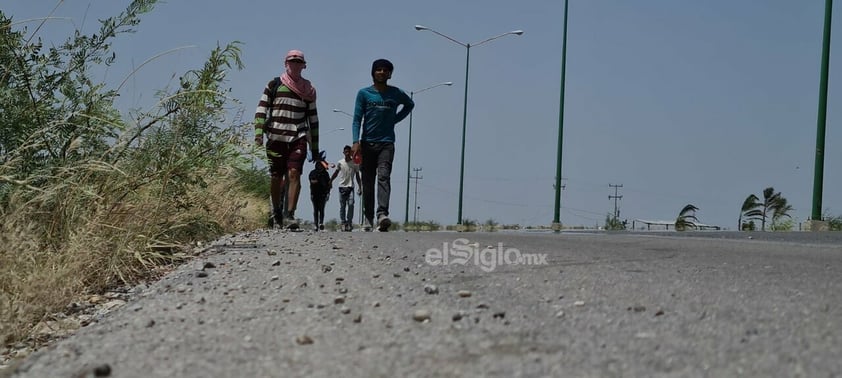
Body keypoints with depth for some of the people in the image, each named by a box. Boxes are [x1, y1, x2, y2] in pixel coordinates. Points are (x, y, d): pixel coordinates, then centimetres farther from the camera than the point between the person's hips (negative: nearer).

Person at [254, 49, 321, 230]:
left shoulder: (308, 89, 13)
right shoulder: (274, 85, 9)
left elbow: (313, 118, 16)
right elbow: (261, 109, 5)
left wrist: (315, 147, 14)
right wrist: (258, 132, -10)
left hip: (298, 137, 0)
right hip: (275, 137, 0)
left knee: (294, 174, -14)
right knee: (276, 177, 5)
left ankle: (290, 215, -15)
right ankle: (276, 212, 24)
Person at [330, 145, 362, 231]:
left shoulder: (355, 163, 1)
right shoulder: (340, 162, 3)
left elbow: (357, 176, 8)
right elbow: (336, 172, 19)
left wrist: (360, 187, 5)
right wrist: (330, 181, 19)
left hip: (350, 187, -1)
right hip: (342, 186, 1)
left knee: (351, 204, -16)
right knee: (342, 206, 0)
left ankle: (349, 222, -9)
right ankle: (343, 223, 4)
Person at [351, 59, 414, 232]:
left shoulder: (396, 94, 6)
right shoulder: (364, 93, 4)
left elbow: (410, 105, 27)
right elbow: (357, 119, 0)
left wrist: (395, 119, 12)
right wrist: (356, 142, -14)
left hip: (386, 143, -1)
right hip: (367, 143, 1)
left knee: (384, 176, -20)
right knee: (368, 183, 4)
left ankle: (382, 214, -34)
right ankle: (368, 219, 11)